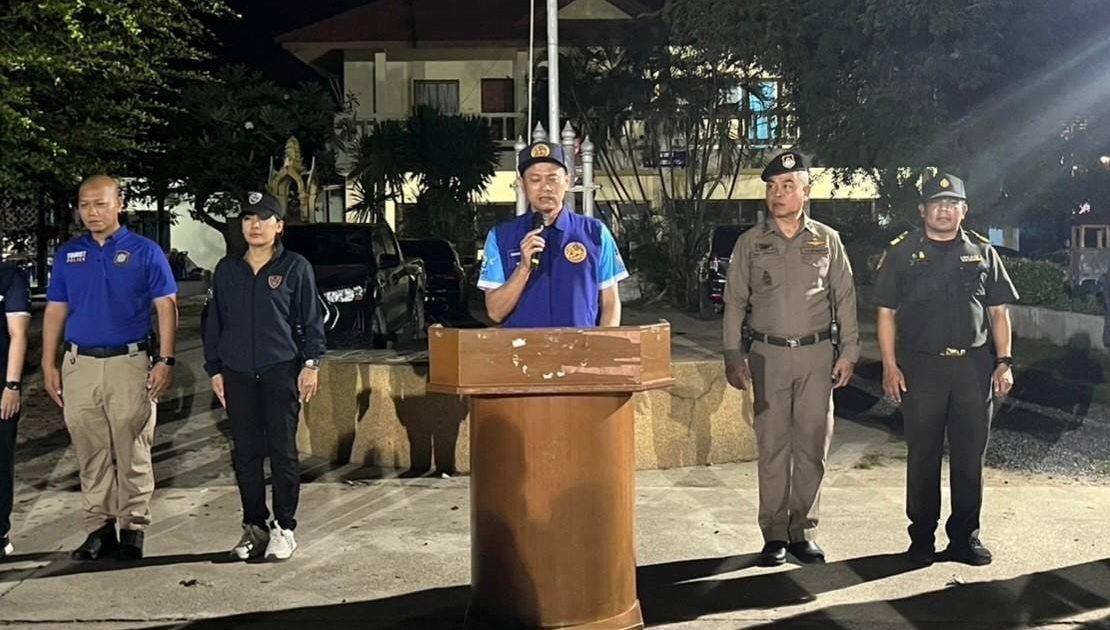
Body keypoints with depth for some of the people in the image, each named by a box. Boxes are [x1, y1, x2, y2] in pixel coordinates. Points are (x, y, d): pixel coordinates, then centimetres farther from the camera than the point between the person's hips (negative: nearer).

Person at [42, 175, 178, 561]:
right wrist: (49, 365, 7)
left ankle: (133, 527, 9)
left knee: (132, 453, 1)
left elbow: (166, 308, -3)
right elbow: (55, 312, 13)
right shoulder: (68, 255, 11)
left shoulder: (145, 252, 0)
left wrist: (165, 361, -12)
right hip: (79, 365, 4)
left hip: (130, 362, -4)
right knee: (91, 454, 8)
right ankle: (99, 527, 17)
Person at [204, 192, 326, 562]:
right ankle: (254, 527, 17)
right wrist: (214, 369, 10)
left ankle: (284, 528, 10)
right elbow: (214, 322, 15)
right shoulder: (227, 269, 11)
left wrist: (311, 364, -6)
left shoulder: (295, 267, 1)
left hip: (281, 371, -3)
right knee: (245, 453, 7)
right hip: (238, 374, 4)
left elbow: (312, 320, 1)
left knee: (283, 451, 1)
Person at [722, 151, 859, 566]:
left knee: (813, 446, 3)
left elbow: (845, 299, 9)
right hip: (768, 355, -1)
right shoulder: (750, 243, 5)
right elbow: (735, 302, 6)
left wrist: (848, 352, 2)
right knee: (772, 446, 0)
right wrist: (733, 356, 1)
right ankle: (774, 534, 8)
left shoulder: (827, 241, 7)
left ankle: (803, 532, 12)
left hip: (817, 353, 1)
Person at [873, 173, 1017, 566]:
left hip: (974, 365, 2)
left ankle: (965, 536, 17)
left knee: (970, 455, 6)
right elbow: (886, 313, 2)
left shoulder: (982, 252, 11)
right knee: (923, 456, 5)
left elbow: (998, 312, 13)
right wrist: (889, 366, -6)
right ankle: (922, 537, 15)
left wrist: (1004, 362, 3)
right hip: (921, 366, -2)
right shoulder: (902, 252, 4)